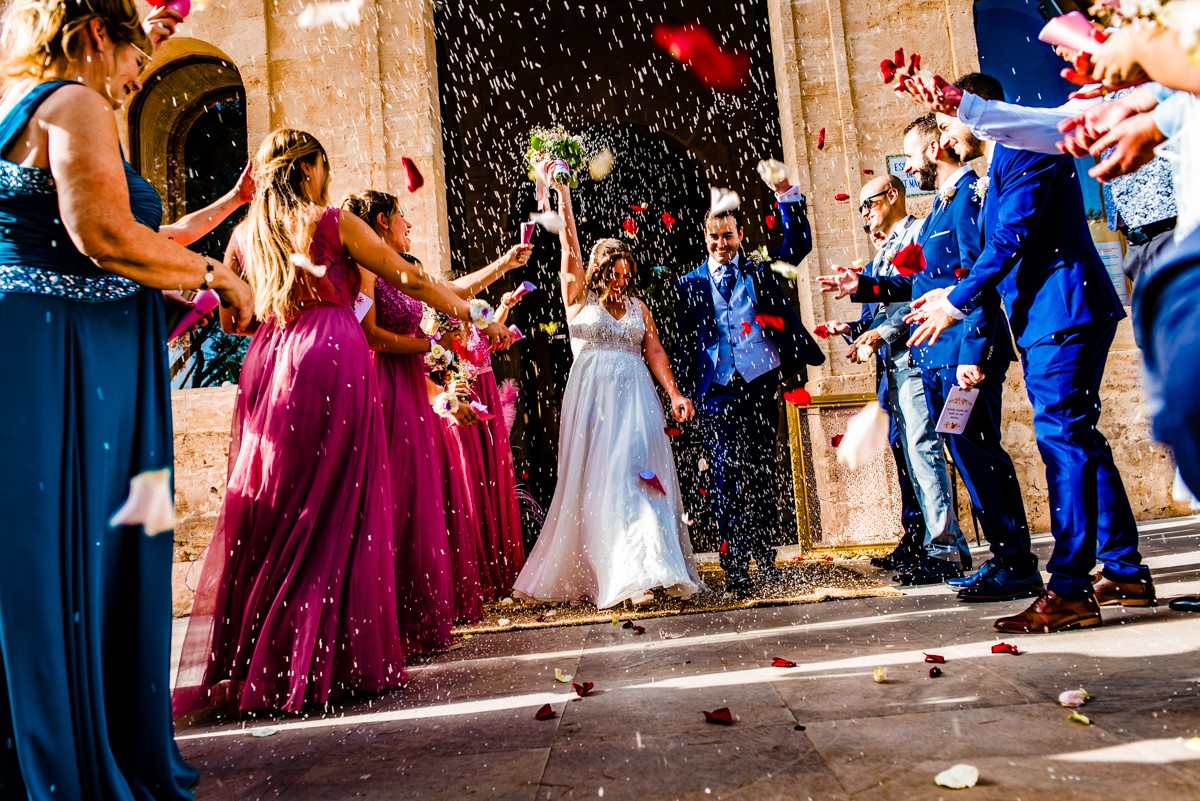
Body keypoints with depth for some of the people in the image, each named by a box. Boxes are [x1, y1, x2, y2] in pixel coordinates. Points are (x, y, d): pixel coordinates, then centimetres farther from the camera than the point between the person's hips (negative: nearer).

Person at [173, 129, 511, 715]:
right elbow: (410, 280, 4)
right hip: (333, 359, -5)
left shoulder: (245, 235, 16)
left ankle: (240, 665, 14)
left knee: (266, 512, 9)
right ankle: (334, 661, 3)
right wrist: (470, 313, 15)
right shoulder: (334, 222, 3)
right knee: (336, 511, -1)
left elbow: (231, 320, 23)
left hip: (266, 369, 5)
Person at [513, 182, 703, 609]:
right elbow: (569, 248, 1)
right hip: (592, 397, -2)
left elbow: (655, 352, 9)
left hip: (635, 398, 2)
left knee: (639, 477, -5)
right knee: (600, 481, -6)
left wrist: (675, 394, -3)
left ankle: (646, 570, -2)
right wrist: (563, 196, -4)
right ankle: (622, 575, -6)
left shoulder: (638, 308, 16)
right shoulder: (579, 299, 8)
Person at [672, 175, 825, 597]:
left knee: (763, 475, 7)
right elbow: (684, 342, 9)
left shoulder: (759, 270, 13)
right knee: (726, 477, -4)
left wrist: (787, 195, -9)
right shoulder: (690, 284, 11)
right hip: (717, 390, -1)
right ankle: (735, 566, 1)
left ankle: (765, 559, 18)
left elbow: (798, 244, 2)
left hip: (760, 384, 1)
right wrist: (686, 392, 0)